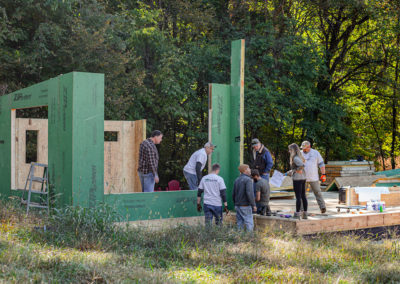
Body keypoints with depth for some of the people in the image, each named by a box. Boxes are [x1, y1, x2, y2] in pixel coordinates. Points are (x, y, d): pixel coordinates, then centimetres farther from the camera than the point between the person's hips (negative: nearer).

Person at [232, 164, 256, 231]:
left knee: (240, 224, 9)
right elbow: (249, 193, -21)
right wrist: (253, 205, -16)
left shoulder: (236, 180, 11)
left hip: (238, 205, 7)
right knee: (249, 224, -5)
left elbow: (233, 194, 14)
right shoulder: (248, 180, -11)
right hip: (245, 206, -7)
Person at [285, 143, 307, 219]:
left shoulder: (295, 158, -15)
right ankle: (305, 214, 16)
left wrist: (295, 170, -15)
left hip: (297, 179, -9)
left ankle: (297, 214, -2)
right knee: (303, 196, 11)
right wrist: (291, 172, 19)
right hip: (303, 178, 9)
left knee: (298, 197, -5)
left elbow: (302, 165, -28)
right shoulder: (300, 157, 13)